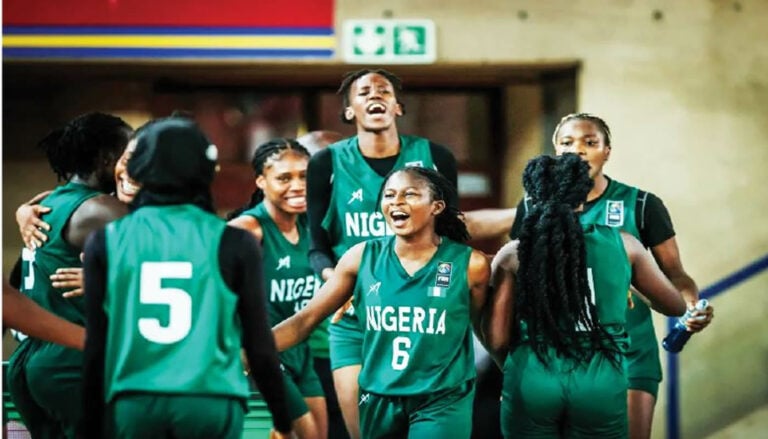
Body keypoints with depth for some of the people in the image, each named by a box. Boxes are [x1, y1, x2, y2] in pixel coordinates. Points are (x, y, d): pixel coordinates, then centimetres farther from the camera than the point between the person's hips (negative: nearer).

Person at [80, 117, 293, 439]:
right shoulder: (233, 243, 2)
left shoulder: (107, 242, 7)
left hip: (133, 404, 1)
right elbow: (259, 346, 4)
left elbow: (95, 349, 8)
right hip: (211, 403, -1)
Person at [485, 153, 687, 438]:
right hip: (599, 384, 0)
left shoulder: (513, 255, 2)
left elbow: (497, 340, 0)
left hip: (532, 381, 0)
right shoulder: (622, 245, 5)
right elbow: (675, 306, 18)